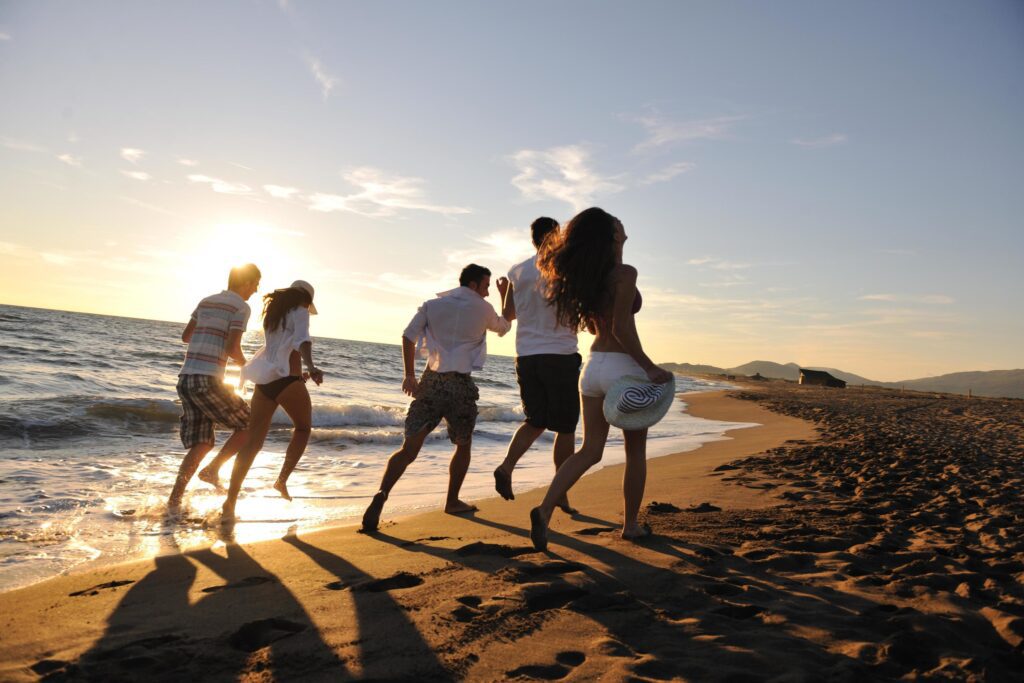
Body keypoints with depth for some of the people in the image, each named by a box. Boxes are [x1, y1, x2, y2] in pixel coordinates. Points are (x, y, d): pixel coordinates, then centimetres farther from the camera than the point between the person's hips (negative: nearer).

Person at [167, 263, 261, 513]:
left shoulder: (206, 301, 20)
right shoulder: (241, 307, -4)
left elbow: (185, 336, 29)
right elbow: (232, 348, -14)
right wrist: (245, 364, 6)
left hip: (185, 379, 8)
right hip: (207, 381, -8)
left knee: (201, 446, 10)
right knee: (248, 426, 8)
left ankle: (174, 501, 3)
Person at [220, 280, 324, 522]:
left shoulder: (273, 312, 21)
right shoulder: (300, 312, 0)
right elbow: (302, 341, -22)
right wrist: (311, 367, -39)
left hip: (264, 381, 6)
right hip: (287, 380, -6)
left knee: (252, 442, 5)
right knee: (303, 429, 19)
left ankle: (230, 502, 0)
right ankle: (282, 480, 9)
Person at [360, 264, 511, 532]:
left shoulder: (432, 305, 10)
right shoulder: (483, 309, 5)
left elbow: (408, 336, -1)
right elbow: (503, 328, 26)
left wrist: (409, 375, 3)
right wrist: (506, 295, 36)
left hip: (431, 381, 2)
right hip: (461, 384, -2)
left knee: (409, 448, -1)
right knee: (463, 445, 20)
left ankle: (381, 496, -20)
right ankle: (452, 501, 27)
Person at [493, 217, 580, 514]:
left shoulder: (517, 272, 8)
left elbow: (507, 315, 16)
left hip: (526, 356, 5)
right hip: (560, 354, -5)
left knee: (536, 421, 15)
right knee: (565, 427, 5)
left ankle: (506, 466, -7)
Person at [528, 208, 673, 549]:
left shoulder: (587, 274, 8)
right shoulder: (625, 273, -13)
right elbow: (621, 327, -20)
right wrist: (649, 367, -16)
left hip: (593, 365, 6)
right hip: (623, 367, -6)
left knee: (590, 450, 10)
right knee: (635, 452, 12)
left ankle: (545, 508, -5)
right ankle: (630, 525, 23)